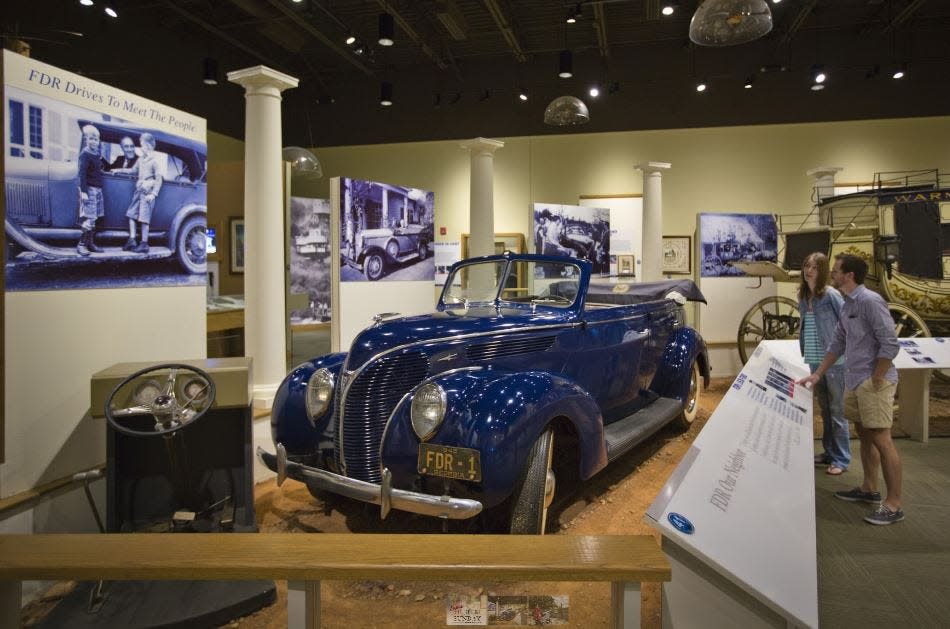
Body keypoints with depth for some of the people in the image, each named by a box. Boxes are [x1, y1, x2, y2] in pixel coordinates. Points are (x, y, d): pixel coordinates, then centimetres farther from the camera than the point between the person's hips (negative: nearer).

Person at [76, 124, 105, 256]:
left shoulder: (97, 154, 14)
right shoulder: (85, 154, -10)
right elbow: (82, 173, -16)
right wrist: (83, 191, -21)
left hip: (98, 189, 8)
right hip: (89, 189, -8)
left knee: (93, 218, 11)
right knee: (89, 218, -10)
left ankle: (90, 243, 17)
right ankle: (81, 245, -7)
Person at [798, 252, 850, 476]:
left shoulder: (831, 295, -11)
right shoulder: (803, 297, 8)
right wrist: (804, 354, 15)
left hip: (834, 361, -6)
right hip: (813, 362, 6)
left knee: (837, 411, 1)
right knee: (824, 410, 16)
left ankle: (841, 459, 9)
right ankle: (829, 453, 27)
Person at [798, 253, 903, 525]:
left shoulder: (870, 301, -17)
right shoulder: (847, 304, 12)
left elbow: (890, 344, -20)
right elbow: (838, 343, 20)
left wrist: (875, 381, -16)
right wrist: (817, 375, 19)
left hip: (874, 383, -9)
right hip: (854, 381, 9)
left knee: (881, 440, -6)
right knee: (865, 436, 18)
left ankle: (893, 505, 1)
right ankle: (869, 489, 31)